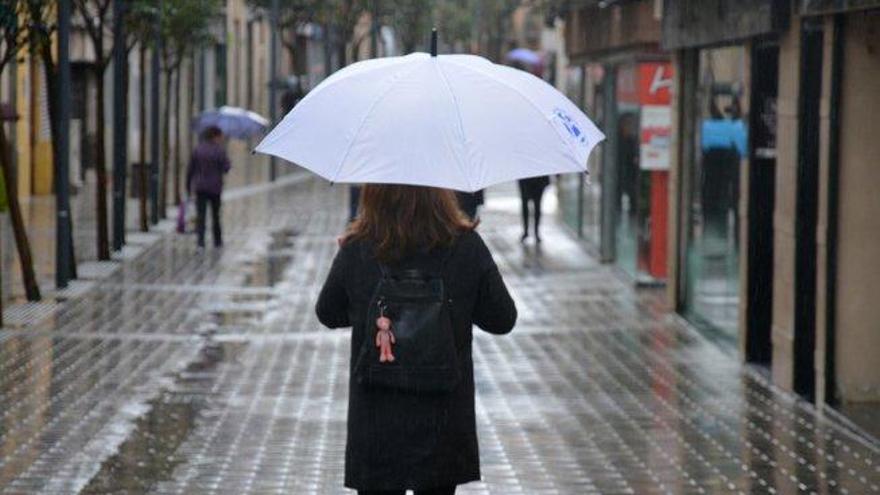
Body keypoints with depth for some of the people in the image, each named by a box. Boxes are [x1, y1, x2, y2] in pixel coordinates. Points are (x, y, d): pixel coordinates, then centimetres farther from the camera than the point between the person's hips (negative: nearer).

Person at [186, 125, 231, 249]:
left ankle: (201, 240, -17)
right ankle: (217, 241, 24)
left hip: (200, 187, 1)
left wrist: (189, 185, 11)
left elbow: (190, 169, 2)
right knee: (215, 215, 15)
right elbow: (226, 168, -13)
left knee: (200, 215, -2)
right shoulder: (219, 151, -10)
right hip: (215, 187, -1)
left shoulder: (197, 150, 0)